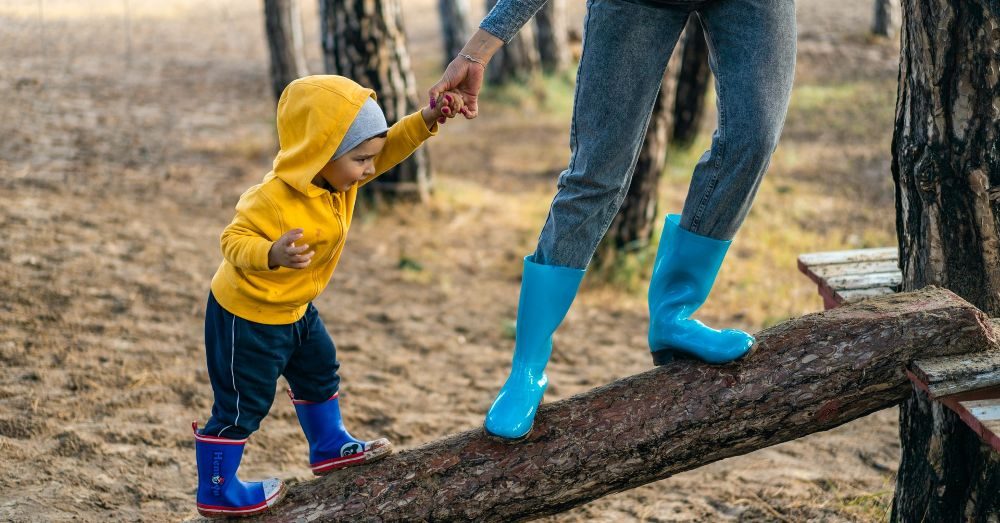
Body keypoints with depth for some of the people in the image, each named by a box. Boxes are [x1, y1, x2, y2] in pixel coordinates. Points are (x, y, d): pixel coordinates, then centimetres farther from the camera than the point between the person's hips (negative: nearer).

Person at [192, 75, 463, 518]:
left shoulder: (335, 175, -9)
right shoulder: (275, 200, -35)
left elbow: (389, 147, -2)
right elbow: (234, 241, -33)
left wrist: (426, 121, -17)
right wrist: (273, 254, -52)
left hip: (292, 308, 9)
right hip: (246, 315, -9)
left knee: (319, 371, 25)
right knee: (242, 405, 2)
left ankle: (329, 447, 46)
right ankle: (216, 492, 17)